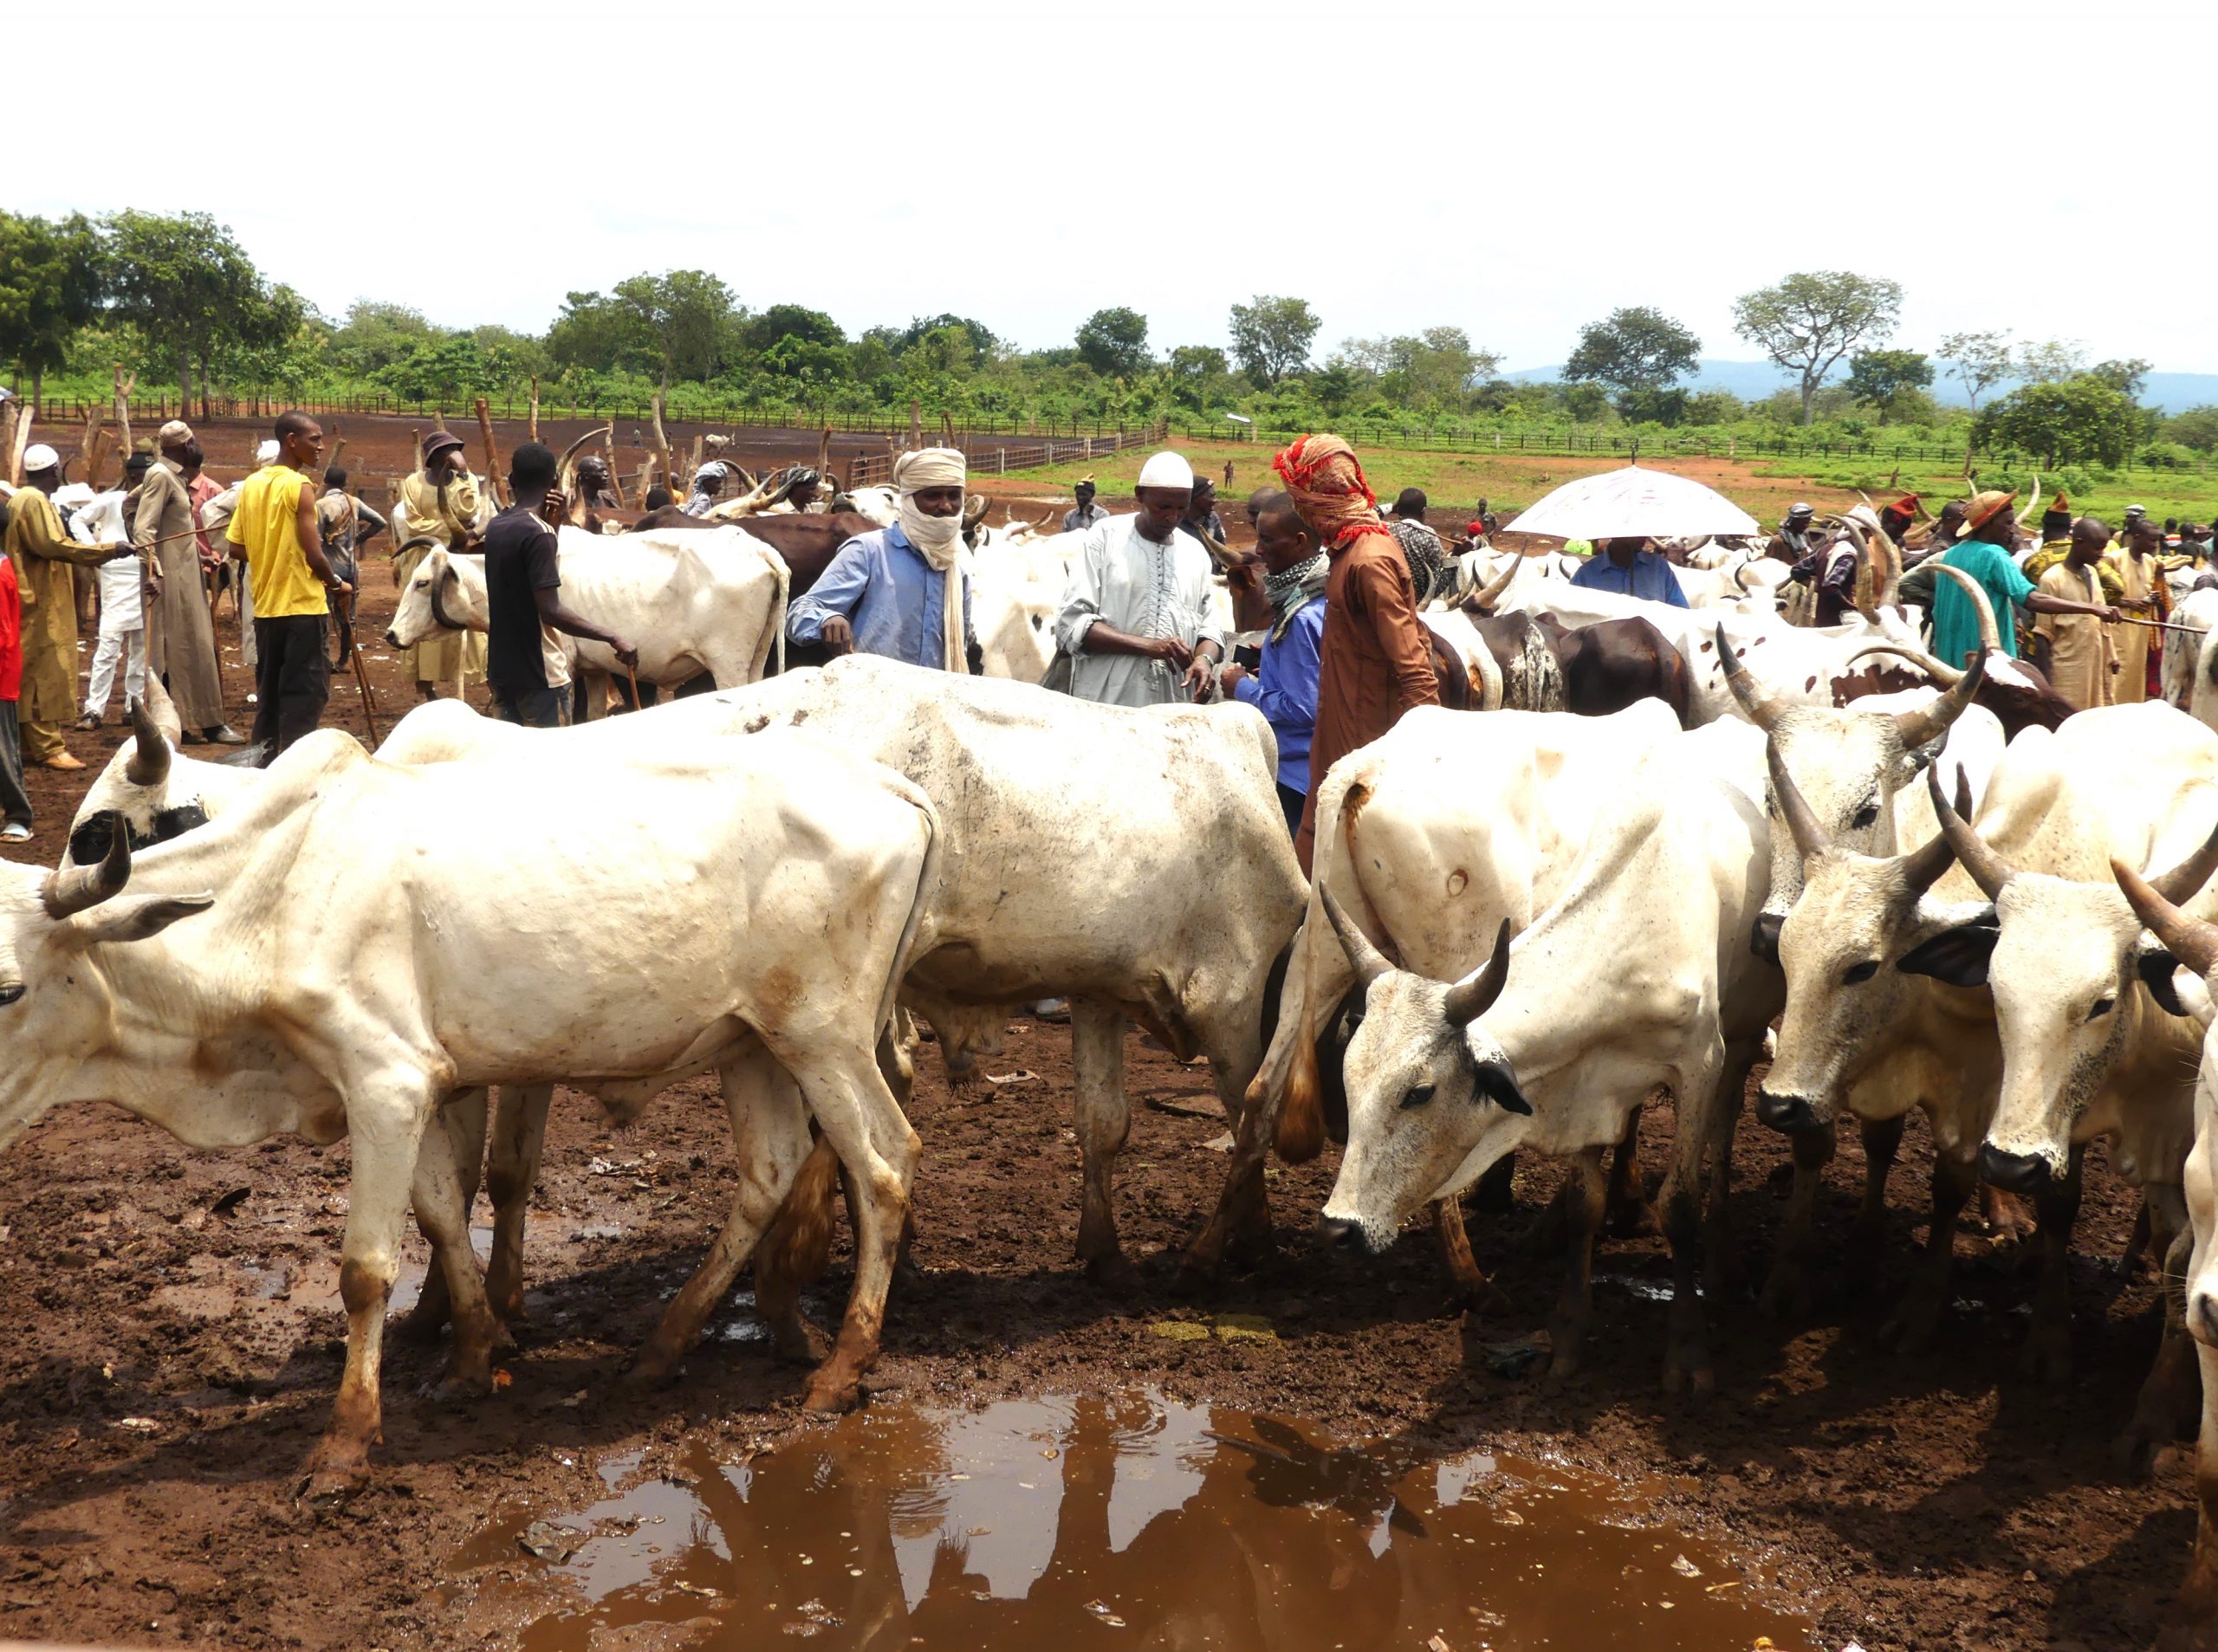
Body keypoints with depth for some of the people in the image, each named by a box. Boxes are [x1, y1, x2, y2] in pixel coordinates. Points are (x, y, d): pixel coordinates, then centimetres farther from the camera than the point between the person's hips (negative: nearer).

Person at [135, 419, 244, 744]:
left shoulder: (175, 477, 14)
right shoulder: (160, 476, -13)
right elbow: (143, 529, -19)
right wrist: (153, 573, -25)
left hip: (186, 573, 10)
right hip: (172, 574, -10)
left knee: (196, 646, 10)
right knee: (182, 647, -5)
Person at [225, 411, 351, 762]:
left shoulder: (252, 484, 8)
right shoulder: (299, 487, -13)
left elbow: (236, 549, 9)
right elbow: (314, 555, -17)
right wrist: (337, 584, 0)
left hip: (265, 605, 7)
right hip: (301, 605, -7)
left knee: (269, 690, 14)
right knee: (306, 692, -3)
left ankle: (264, 763, 17)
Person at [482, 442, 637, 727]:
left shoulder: (497, 527, 6)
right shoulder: (538, 533, -18)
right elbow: (551, 611, -24)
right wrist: (612, 638, -25)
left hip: (501, 668, 8)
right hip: (539, 673, -8)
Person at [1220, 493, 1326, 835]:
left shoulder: (1302, 618, -24)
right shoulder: (1321, 597, 6)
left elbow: (1302, 708, -24)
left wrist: (1243, 688, -12)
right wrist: (1269, 675, 10)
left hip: (1294, 774, -10)